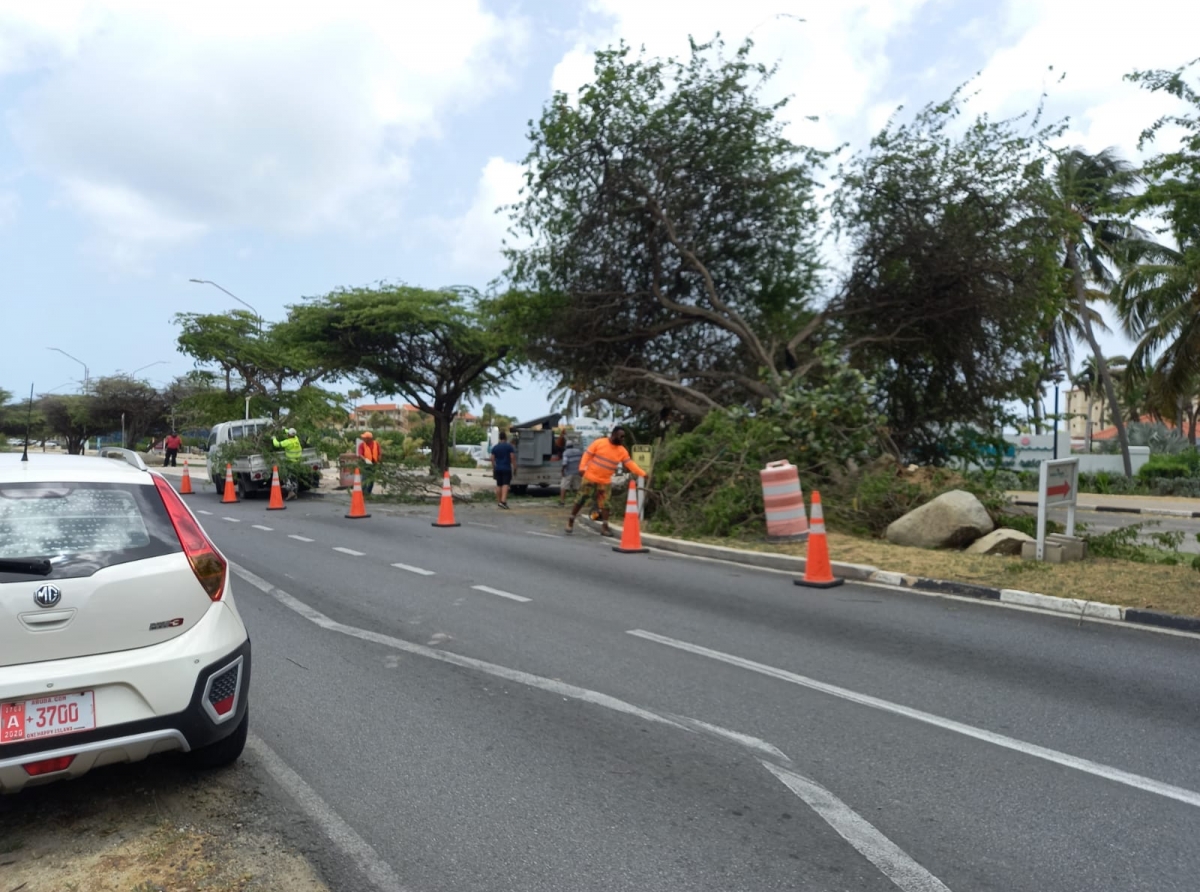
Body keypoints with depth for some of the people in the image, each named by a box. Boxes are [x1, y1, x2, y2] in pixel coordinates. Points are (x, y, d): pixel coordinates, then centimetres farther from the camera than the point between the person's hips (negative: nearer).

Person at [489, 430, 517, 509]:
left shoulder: (495, 447, 7)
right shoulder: (509, 446, -5)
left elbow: (492, 458, 6)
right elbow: (512, 457, -8)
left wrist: (493, 468, 14)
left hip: (497, 469, 4)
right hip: (506, 468, -4)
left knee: (499, 485, 11)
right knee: (505, 484, -8)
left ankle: (499, 501, 15)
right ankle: (503, 501, -22)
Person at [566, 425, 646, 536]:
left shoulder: (622, 451, 0)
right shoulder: (599, 443, -10)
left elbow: (630, 464, -3)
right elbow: (587, 455, -7)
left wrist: (642, 474, -13)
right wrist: (582, 467, -18)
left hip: (605, 482, 3)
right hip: (590, 478, -3)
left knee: (604, 505, 2)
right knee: (581, 500, 2)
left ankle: (604, 527, 8)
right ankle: (571, 521, 16)